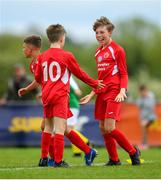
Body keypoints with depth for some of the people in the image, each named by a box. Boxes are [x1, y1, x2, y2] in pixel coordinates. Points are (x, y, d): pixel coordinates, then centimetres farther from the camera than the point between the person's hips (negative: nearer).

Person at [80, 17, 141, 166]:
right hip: (102, 93, 8)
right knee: (103, 128, 4)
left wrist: (122, 91, -19)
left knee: (109, 128, -16)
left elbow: (124, 74, -5)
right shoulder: (98, 52, 17)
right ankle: (114, 159, 13)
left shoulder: (117, 50, -4)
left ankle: (133, 152, 1)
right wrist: (92, 94, 21)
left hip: (114, 92, -8)